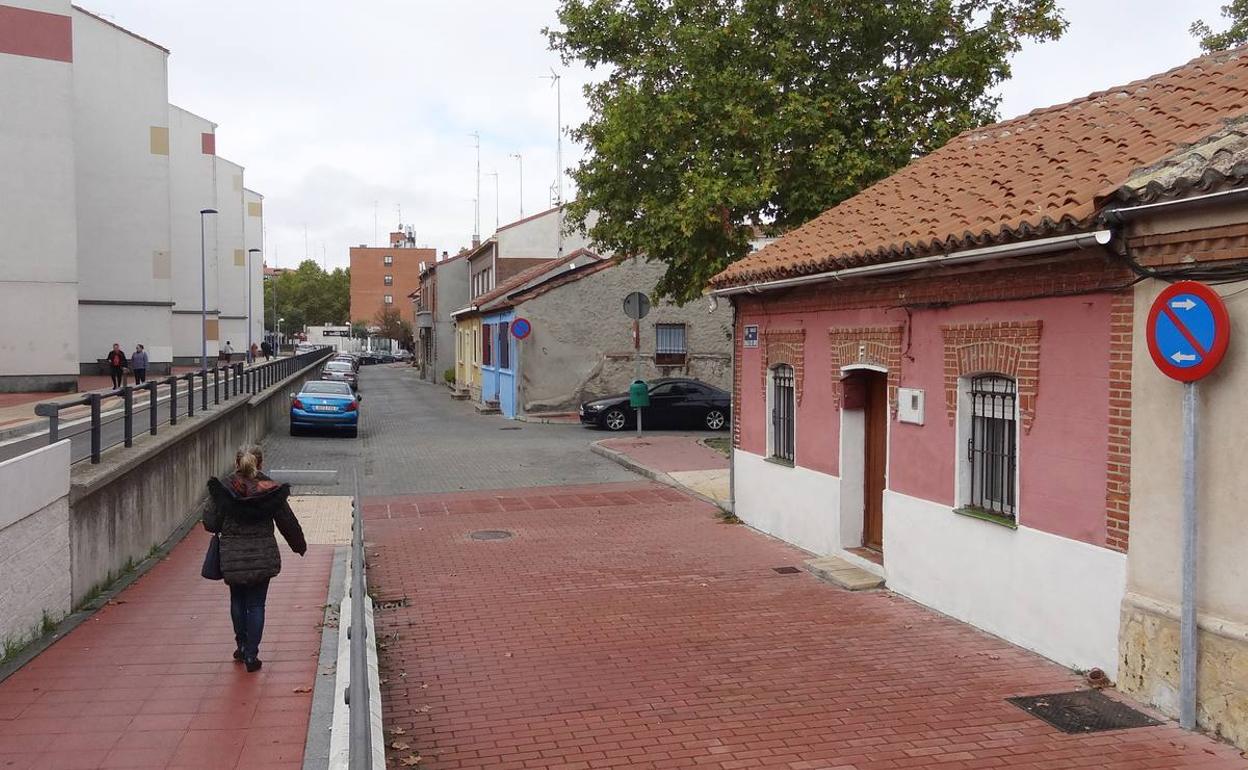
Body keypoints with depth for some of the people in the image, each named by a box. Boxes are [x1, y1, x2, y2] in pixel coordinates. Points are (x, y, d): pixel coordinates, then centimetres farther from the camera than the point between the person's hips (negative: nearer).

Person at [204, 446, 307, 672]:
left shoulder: (222, 489, -7)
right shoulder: (271, 490, -6)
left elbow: (211, 524, -5)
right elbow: (288, 522, 0)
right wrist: (300, 546, 16)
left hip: (232, 559, 1)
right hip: (263, 558, -1)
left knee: (237, 600, 21)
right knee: (256, 604, 7)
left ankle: (242, 647, 28)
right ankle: (251, 655, 6)